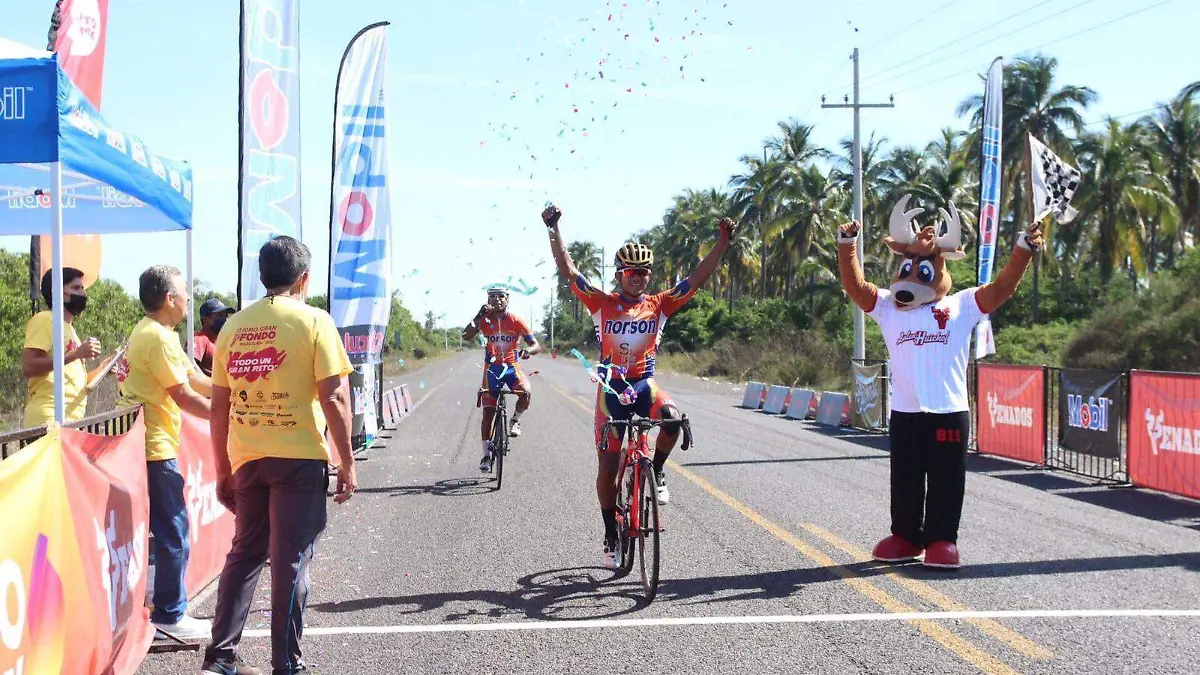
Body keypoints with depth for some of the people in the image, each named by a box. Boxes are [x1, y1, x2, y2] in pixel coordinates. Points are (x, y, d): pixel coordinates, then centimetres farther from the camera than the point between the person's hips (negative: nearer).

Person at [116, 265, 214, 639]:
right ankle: (170, 615, 4)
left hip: (143, 445, 10)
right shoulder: (158, 337, -16)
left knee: (156, 531, 15)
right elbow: (184, 396, -17)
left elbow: (194, 378, 16)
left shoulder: (148, 332, 16)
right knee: (174, 534, -3)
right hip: (154, 450, -10)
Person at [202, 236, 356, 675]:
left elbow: (219, 407, 10)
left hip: (246, 459, 5)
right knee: (291, 561, 1)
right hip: (299, 458, -5)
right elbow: (334, 397, -10)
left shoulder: (233, 326, 9)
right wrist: (347, 463, -4)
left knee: (244, 555, 16)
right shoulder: (313, 321, -5)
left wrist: (223, 470, 18)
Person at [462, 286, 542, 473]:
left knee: (526, 393, -31)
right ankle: (486, 454, 10)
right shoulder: (485, 320, -4)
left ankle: (515, 420, 0)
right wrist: (479, 316, -30)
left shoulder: (517, 321, -7)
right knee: (488, 412, -1)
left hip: (512, 367, -1)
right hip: (492, 368, 1)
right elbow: (466, 336, -21)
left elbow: (536, 345, -9)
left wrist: (528, 350, -33)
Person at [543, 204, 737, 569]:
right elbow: (568, 271, -8)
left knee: (671, 418, -33)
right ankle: (611, 538, 15)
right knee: (608, 465, -1)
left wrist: (724, 242, -11)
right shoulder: (602, 303, -1)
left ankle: (656, 473, -4)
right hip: (611, 388, 0)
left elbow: (697, 279, -3)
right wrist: (554, 230, -17)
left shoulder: (660, 304, 2)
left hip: (645, 384, 1)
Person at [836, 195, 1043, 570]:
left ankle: (942, 540, 13)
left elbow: (1001, 288, -5)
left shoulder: (962, 307, 3)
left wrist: (1023, 249, -17)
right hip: (904, 413, 2)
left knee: (946, 482, 4)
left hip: (950, 413, -2)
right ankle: (905, 536, 24)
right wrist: (846, 245, -16)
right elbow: (855, 286, -3)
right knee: (905, 480, 12)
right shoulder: (888, 307, 7)